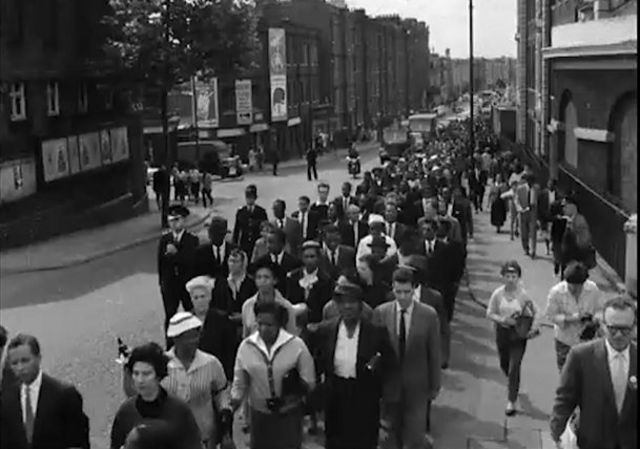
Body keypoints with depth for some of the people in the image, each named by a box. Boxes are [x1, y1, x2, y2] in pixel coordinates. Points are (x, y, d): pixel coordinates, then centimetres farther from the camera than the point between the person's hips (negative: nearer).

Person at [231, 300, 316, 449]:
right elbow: (240, 383, 5)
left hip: (289, 414, -2)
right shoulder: (246, 346, -3)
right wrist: (234, 401, -9)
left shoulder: (296, 345, -9)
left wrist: (297, 385, -22)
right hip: (260, 415, 2)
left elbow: (309, 381, -5)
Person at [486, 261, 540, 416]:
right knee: (504, 364, 18)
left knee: (514, 367, -7)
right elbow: (489, 313, 0)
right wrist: (502, 319, -17)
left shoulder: (523, 294, -11)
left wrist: (533, 328, -14)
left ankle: (512, 402, 3)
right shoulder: (497, 294, -7)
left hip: (519, 333, -3)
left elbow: (536, 313, -1)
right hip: (502, 332, 3)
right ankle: (513, 384, 52)